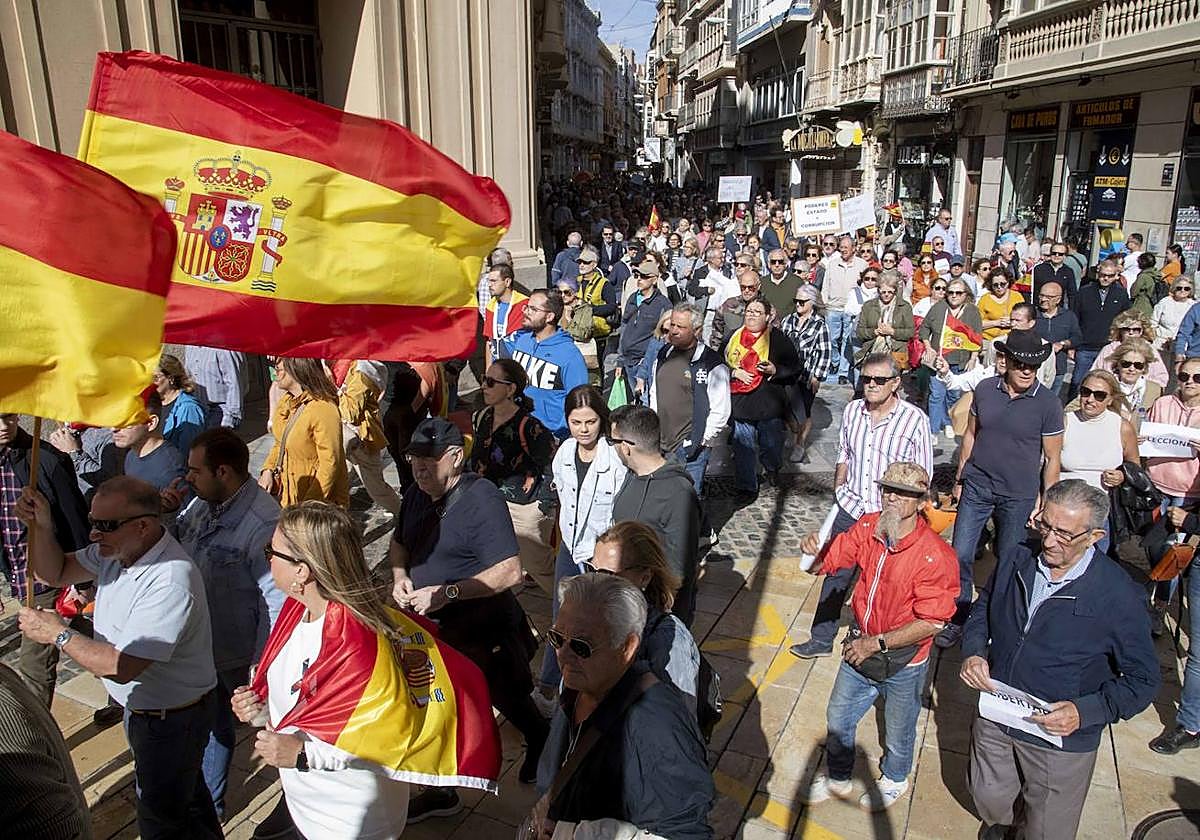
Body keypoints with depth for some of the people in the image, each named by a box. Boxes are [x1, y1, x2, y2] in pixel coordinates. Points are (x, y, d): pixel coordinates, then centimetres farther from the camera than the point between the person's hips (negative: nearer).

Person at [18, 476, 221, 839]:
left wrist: (58, 634, -21)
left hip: (171, 718, -9)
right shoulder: (117, 550, -8)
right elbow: (56, 572, 6)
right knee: (185, 788, 30)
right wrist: (42, 527, -12)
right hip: (142, 706, 9)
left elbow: (121, 668, -33)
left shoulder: (171, 582, -36)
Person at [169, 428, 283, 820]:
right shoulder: (203, 504, -3)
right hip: (204, 645, 8)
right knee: (213, 724, 27)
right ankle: (208, 804, 52)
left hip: (239, 657, -8)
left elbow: (277, 600, -28)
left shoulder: (262, 523, -31)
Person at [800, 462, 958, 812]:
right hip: (861, 647, 4)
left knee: (898, 730, 23)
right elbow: (824, 564, -4)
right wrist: (813, 551, -28)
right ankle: (837, 778, 50)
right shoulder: (867, 528, -13)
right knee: (838, 718, 22)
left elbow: (931, 622, -25)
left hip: (903, 661, -4)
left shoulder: (935, 554, -28)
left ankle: (893, 780, 55)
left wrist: (876, 643, -26)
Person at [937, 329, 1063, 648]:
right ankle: (958, 619, 17)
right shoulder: (985, 389, -2)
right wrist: (959, 478, 10)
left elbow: (1052, 457, -3)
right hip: (977, 486, 2)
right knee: (960, 554, 2)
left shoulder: (1048, 404, -10)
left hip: (1019, 495, -2)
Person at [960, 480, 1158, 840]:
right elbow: (982, 610, 9)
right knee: (989, 801, 25)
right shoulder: (1014, 559, -8)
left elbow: (1142, 679, -11)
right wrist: (974, 652, -10)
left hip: (1061, 740, -3)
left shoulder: (1119, 596, -20)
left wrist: (1085, 712, -24)